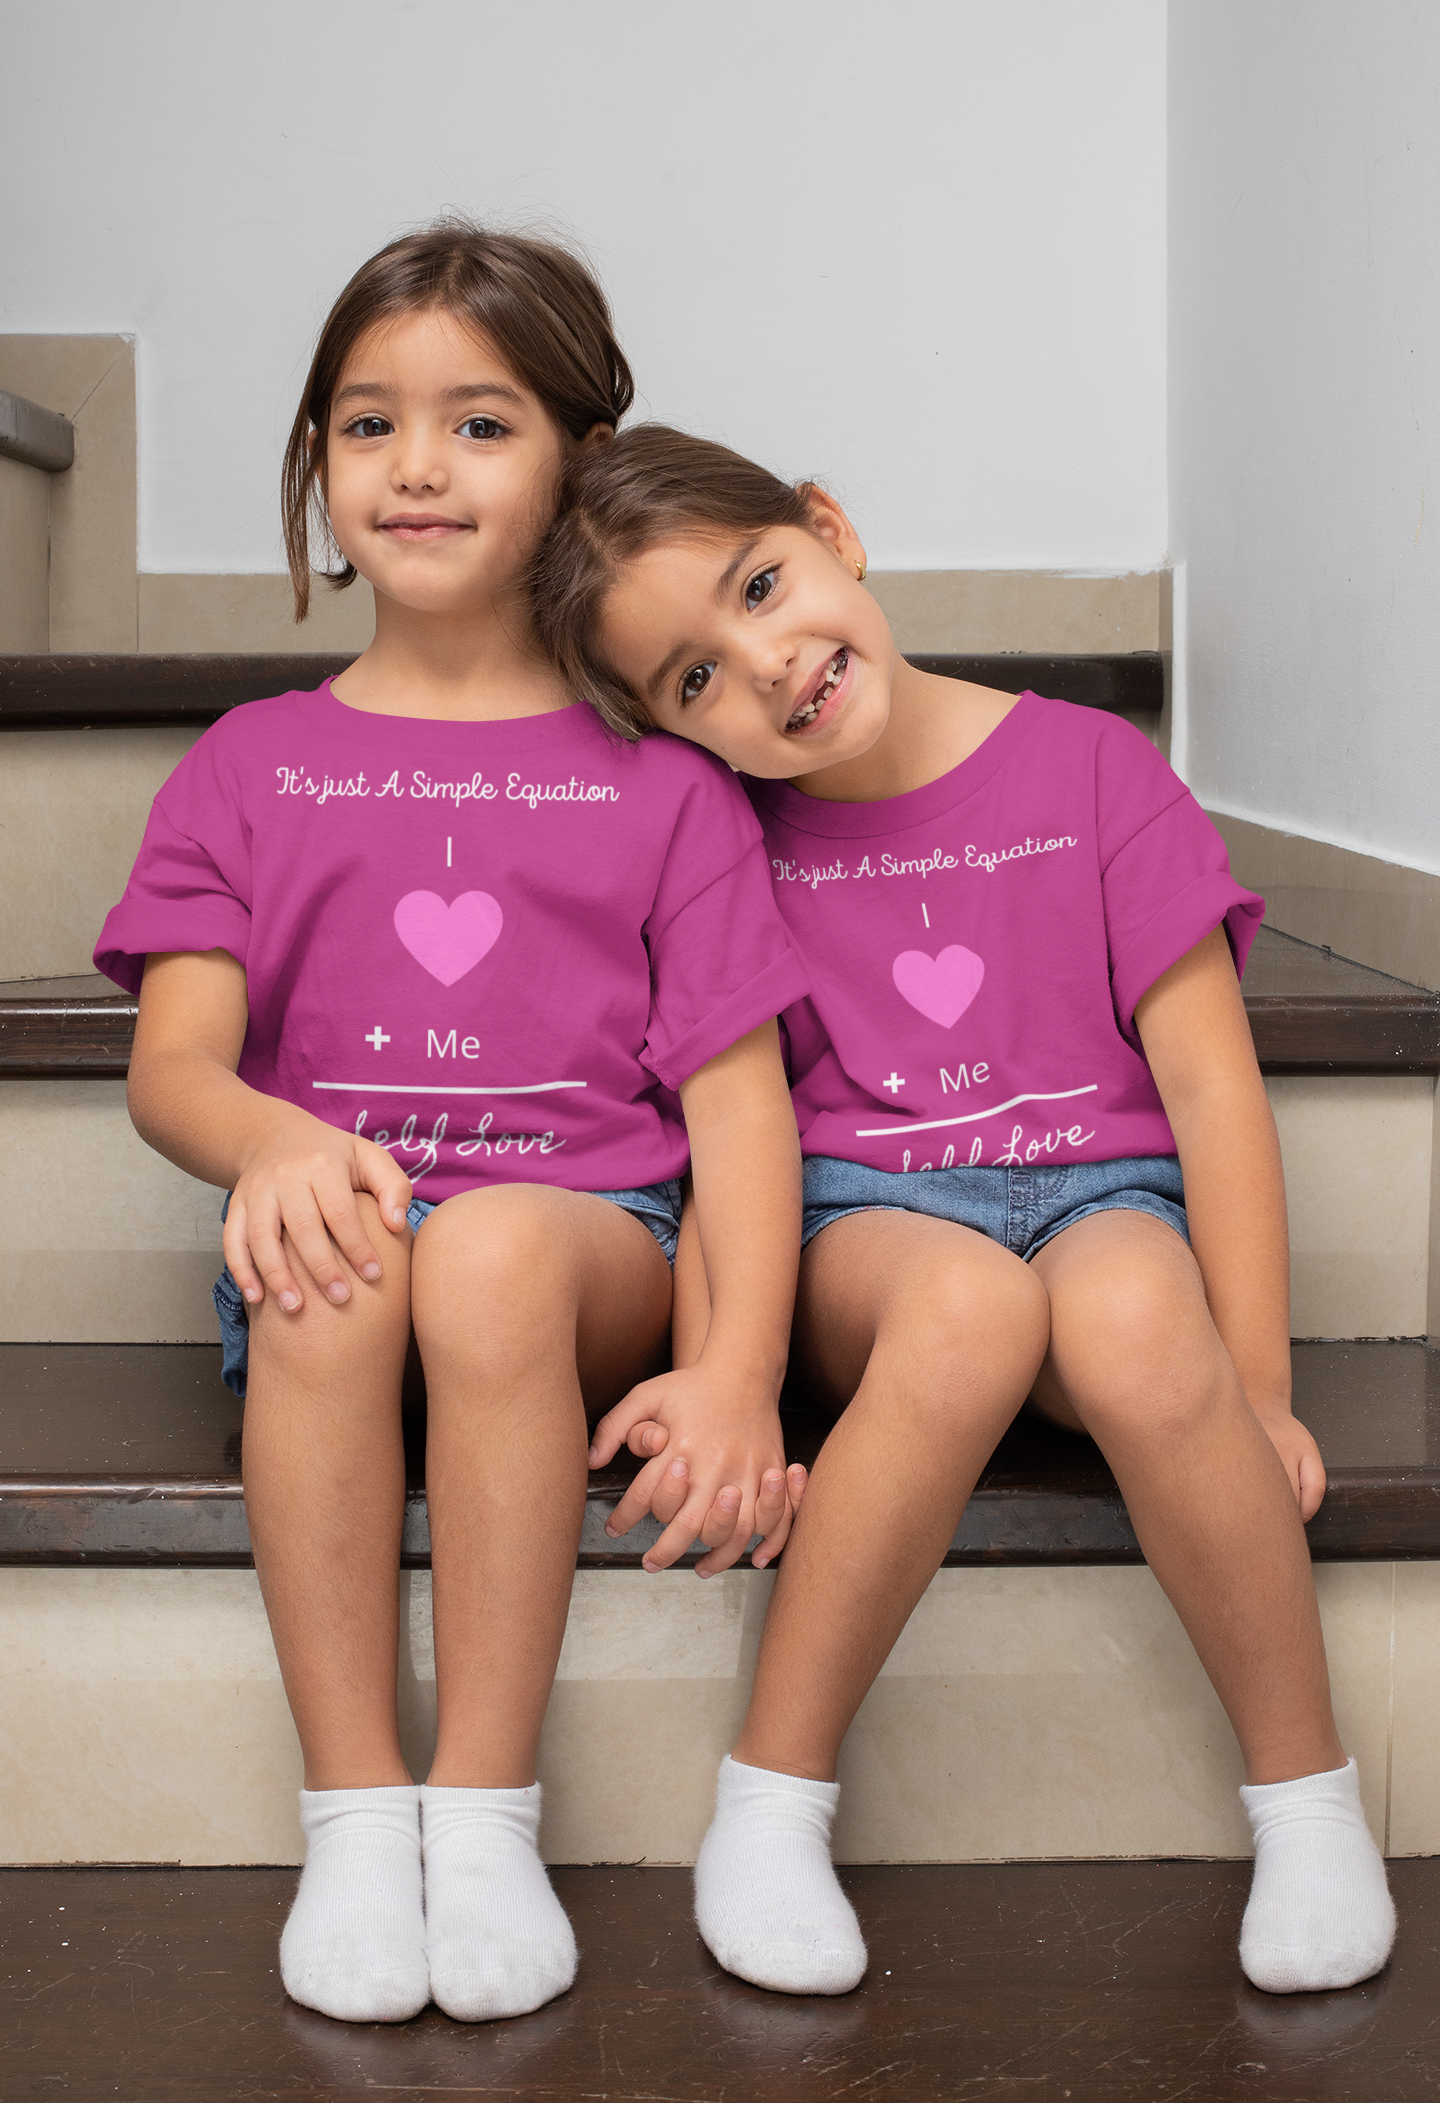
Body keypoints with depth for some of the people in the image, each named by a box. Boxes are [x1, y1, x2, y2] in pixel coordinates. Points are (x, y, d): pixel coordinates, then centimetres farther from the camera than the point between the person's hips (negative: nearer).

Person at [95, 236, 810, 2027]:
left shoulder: (658, 781, 11)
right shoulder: (251, 767, 15)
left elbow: (738, 1092, 2)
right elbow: (172, 1060, 3)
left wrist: (737, 1373, -15)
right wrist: (272, 1141, -23)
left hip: (593, 1233, -1)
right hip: (331, 1218, 1)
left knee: (494, 1249, -36)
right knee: (328, 1265, -35)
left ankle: (485, 1810, -25)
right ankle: (353, 1812, -25)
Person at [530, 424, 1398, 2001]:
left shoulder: (1090, 769, 0)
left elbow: (1207, 1077, -2)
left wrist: (1256, 1387, -9)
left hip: (1102, 1189, 0)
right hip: (865, 1215, 0)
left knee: (1132, 1315, -38)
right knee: (968, 1301, -38)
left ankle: (1307, 1789, -18)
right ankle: (769, 1794, -24)